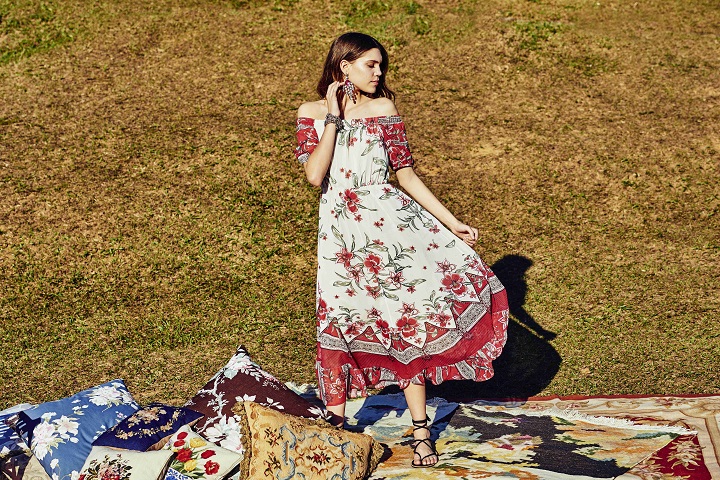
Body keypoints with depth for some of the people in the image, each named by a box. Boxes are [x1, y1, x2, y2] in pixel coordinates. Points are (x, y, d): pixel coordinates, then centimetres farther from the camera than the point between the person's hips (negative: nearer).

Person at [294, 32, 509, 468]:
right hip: (340, 231, 0)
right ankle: (334, 425, 22)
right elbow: (314, 174, -11)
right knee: (339, 322, 4)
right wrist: (333, 116, -11)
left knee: (406, 317, -3)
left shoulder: (383, 108, 5)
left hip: (388, 218, 0)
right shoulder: (312, 112, 4)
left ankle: (420, 430, 8)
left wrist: (452, 221, 0)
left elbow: (406, 174, 4)